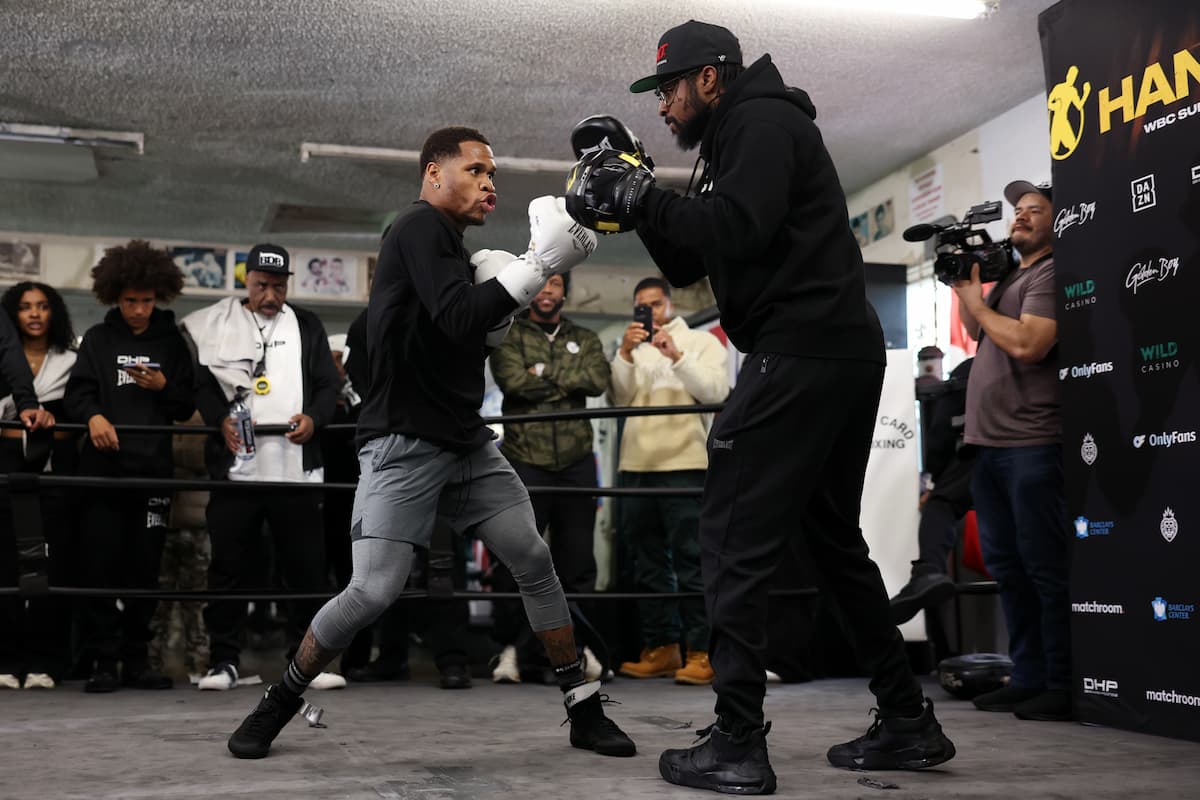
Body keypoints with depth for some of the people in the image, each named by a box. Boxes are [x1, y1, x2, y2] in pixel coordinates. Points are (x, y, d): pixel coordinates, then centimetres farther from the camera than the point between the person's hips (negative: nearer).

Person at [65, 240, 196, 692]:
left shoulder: (171, 343, 13)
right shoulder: (98, 339, 12)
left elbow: (187, 408, 14)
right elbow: (77, 392, 2)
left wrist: (164, 387, -7)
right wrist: (93, 415, -19)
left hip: (153, 469, 1)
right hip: (103, 468, -1)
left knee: (145, 569, 3)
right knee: (102, 567, -3)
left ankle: (136, 661, 12)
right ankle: (104, 662, 4)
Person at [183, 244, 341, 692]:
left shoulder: (306, 326, 14)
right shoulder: (216, 324, 10)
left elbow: (328, 383, 10)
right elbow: (200, 381, 6)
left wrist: (314, 417, -9)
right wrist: (221, 419, -12)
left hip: (296, 466, 1)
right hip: (235, 465, -1)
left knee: (307, 566, 2)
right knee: (229, 566, 3)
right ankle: (224, 661, 13)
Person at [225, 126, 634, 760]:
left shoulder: (450, 248, 16)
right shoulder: (421, 225, -9)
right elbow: (458, 319, -23)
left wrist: (499, 303, 1)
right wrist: (541, 263, -23)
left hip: (466, 442, 9)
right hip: (404, 444, -9)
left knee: (534, 562, 1)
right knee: (373, 592, -12)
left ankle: (583, 708, 9)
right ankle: (279, 702, 11)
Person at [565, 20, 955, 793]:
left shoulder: (762, 121, -5)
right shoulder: (743, 139, 25)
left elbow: (741, 233, -21)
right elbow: (690, 265, 24)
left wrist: (644, 199, -11)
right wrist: (639, 201, 10)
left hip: (803, 352, -11)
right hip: (841, 353, 11)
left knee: (733, 535, -8)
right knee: (834, 535, 16)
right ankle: (908, 722, 21)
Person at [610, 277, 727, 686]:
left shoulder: (703, 342, 10)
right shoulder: (633, 351, 20)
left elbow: (715, 391, -5)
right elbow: (619, 398, 6)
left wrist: (676, 356, -15)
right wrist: (624, 353, -8)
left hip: (684, 465, -5)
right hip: (635, 467, 5)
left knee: (690, 561, -10)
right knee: (648, 564, 7)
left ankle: (701, 652, -8)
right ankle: (659, 649, 13)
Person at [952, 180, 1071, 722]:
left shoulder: (1051, 273, -6)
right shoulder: (1009, 276, 23)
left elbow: (1027, 344, -19)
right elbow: (977, 333, 25)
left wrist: (976, 301, -7)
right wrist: (963, 287, 13)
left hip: (1032, 446, -9)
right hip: (989, 444, 9)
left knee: (1045, 566, -7)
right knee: (1007, 566, 10)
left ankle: (1061, 685, -1)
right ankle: (1027, 678, 17)